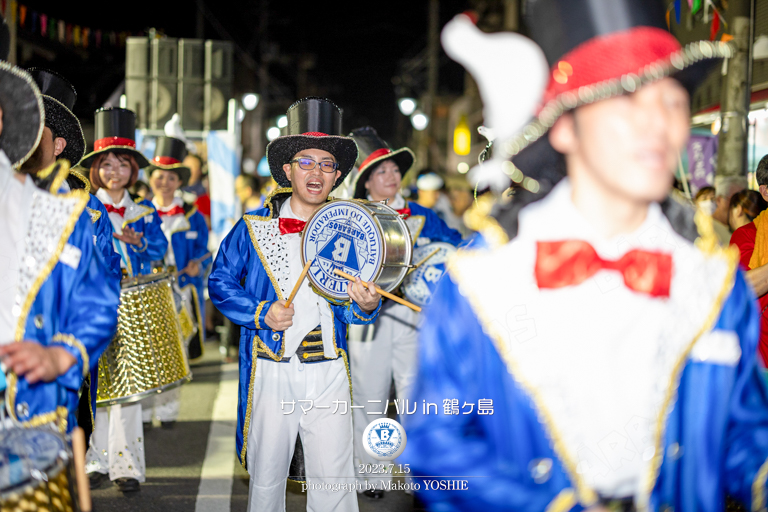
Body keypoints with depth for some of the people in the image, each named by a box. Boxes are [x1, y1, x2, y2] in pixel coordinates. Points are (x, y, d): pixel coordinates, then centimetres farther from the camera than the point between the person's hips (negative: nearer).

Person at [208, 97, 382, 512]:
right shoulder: (254, 227, 3)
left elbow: (354, 312, 11)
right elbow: (220, 283, 7)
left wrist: (365, 305, -13)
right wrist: (261, 314, -9)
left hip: (329, 373, 1)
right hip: (271, 371, -1)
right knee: (266, 476, 8)